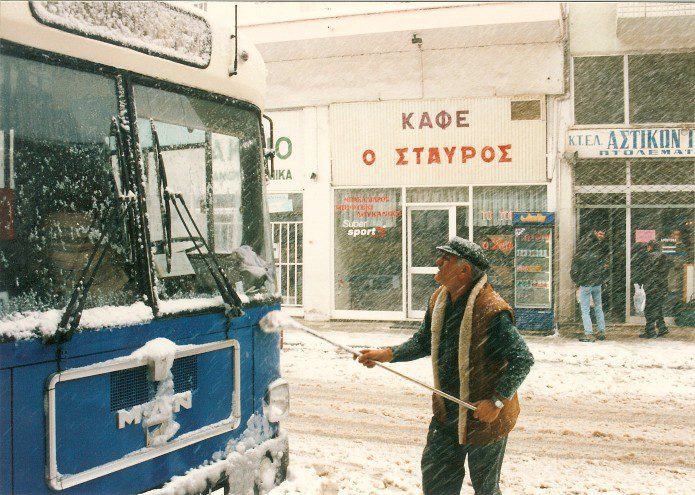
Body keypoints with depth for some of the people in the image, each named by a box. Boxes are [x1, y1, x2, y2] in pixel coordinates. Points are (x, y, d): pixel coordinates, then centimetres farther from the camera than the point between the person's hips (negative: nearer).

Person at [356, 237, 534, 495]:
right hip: (446, 414, 7)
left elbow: (523, 359, -22)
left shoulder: (492, 310, -25)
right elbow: (424, 342, 15)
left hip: (484, 416, -7)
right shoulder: (438, 300, 1)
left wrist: (497, 401, -24)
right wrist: (387, 355, 4)